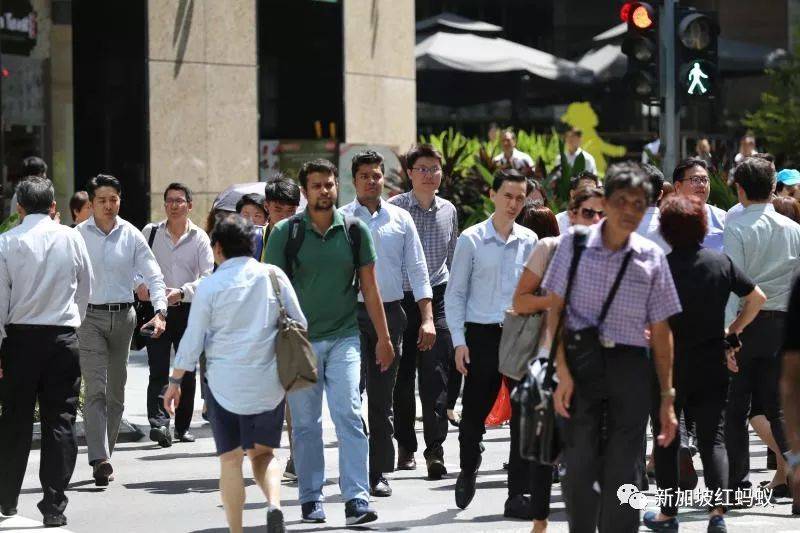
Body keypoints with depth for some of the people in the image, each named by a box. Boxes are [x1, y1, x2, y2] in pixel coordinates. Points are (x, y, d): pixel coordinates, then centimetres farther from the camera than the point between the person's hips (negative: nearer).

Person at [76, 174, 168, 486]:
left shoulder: (131, 236, 3)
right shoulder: (78, 236, -1)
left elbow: (153, 275, 1)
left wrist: (160, 311, -13)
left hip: (123, 317, 3)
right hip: (90, 317, -3)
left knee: (116, 391, 10)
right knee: (95, 389, -13)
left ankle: (105, 455, 22)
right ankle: (100, 460, -19)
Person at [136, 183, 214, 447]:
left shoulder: (199, 238, 3)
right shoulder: (151, 232, 6)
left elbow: (209, 276, -6)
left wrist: (182, 292, -20)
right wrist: (139, 285, -13)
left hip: (187, 309, 1)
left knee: (187, 371, 7)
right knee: (158, 370, -13)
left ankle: (183, 426, 17)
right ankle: (159, 422, -22)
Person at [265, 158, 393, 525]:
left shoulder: (354, 230, 3)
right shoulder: (286, 233, -2)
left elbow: (369, 288, 9)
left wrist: (383, 338, 9)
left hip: (344, 338, 0)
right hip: (299, 340, 0)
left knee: (349, 416, -10)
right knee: (305, 423, 6)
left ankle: (356, 500, -13)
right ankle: (311, 500, 16)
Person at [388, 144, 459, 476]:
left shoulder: (448, 211, 10)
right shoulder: (393, 209, -2)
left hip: (438, 300, 2)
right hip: (401, 299, -2)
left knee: (435, 374, -7)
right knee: (402, 376, 5)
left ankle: (435, 449, -8)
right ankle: (405, 446, 17)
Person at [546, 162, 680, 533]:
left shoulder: (652, 257, 6)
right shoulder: (574, 244, 2)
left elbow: (660, 330, 9)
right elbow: (555, 311, 2)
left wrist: (667, 396, 7)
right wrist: (562, 371, -8)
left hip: (630, 366, 1)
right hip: (581, 361, -1)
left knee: (624, 471, -1)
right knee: (580, 465, -1)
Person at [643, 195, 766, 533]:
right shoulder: (721, 262, -1)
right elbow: (757, 298, 7)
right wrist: (733, 331, 14)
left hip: (669, 365, -3)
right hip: (712, 365, 3)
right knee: (713, 438, 5)